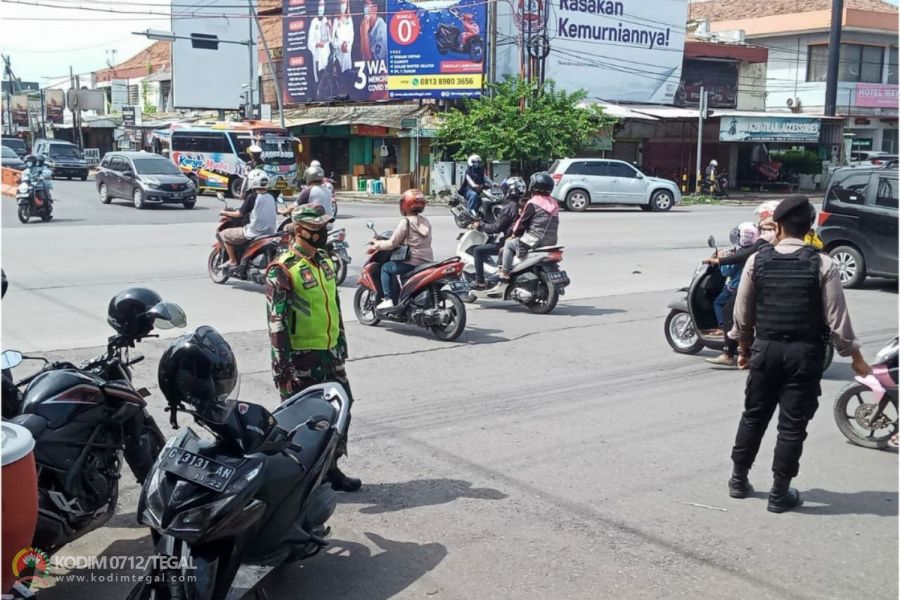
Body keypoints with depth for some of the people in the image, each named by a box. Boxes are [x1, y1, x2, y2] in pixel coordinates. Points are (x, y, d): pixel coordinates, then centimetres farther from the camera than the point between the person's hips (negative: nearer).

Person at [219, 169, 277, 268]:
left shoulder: (252, 197, -13)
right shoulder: (271, 197, 6)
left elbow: (240, 214, -8)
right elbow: (275, 212, 19)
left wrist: (225, 213, 8)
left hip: (254, 233, -7)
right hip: (270, 232, 7)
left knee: (224, 234, 8)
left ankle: (232, 261, 7)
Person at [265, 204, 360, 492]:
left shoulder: (325, 262, 10)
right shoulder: (283, 270, -15)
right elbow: (277, 322, -18)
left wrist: (341, 346, 19)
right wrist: (281, 367, -21)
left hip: (330, 352, 8)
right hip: (301, 357, -8)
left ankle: (330, 468, 29)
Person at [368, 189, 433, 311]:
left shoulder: (406, 222, -10)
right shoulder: (426, 222, 11)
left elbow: (392, 244, -11)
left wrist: (377, 245, 5)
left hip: (414, 262, -7)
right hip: (428, 262, 8)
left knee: (386, 268, 9)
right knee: (404, 273, 32)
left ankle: (388, 300, 1)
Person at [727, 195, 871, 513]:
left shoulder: (757, 260, -3)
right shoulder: (822, 264, -8)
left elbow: (742, 313, 3)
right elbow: (837, 318, -8)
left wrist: (744, 348, 18)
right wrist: (855, 356, 4)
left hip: (766, 349, 2)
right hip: (805, 353, -2)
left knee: (754, 415, 16)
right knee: (793, 424, 6)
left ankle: (738, 479, 27)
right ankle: (780, 493, 13)